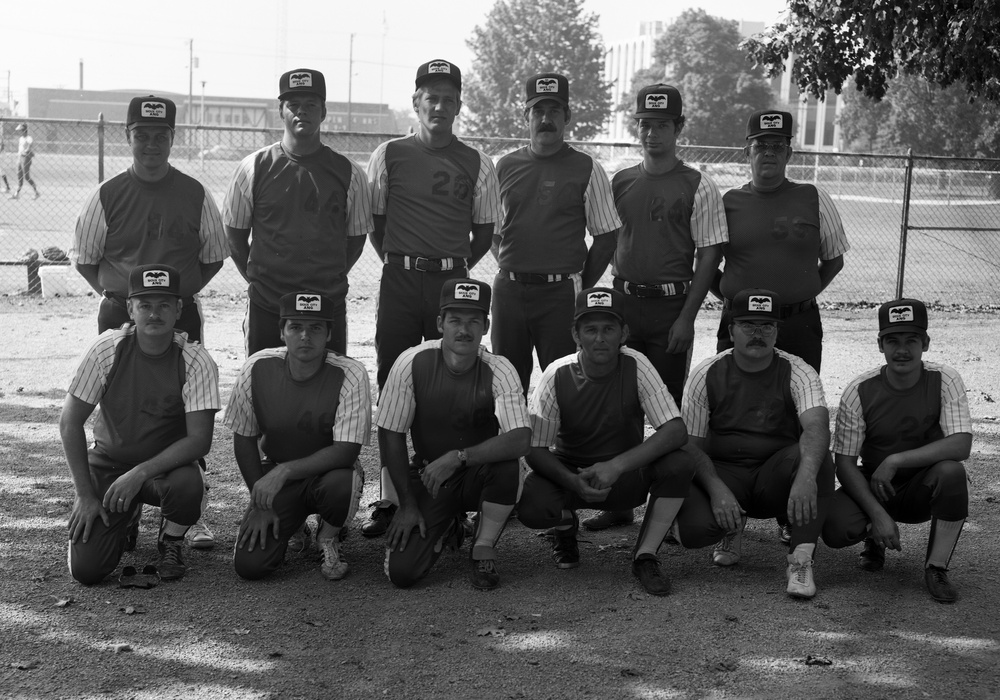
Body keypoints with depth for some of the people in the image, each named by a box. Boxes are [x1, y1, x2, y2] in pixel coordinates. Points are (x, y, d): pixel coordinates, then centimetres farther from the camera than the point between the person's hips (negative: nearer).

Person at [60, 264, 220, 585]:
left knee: (188, 484, -37)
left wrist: (140, 473, -30)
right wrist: (85, 495, -11)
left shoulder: (196, 362, -16)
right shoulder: (106, 349, -14)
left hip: (167, 464, -1)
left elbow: (199, 439, -19)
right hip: (108, 462, 1)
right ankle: (123, 521, 22)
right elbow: (70, 422, -8)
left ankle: (171, 541, 0)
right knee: (86, 569, -14)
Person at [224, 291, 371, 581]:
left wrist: (284, 471, -31)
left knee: (341, 484, -39)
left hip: (328, 471, -2)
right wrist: (260, 502, -4)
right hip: (274, 473, 2)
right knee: (249, 565, -14)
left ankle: (328, 537, 0)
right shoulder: (257, 368, -13)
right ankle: (291, 525, 23)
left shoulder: (350, 375, -21)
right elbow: (244, 439, -2)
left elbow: (345, 451, -25)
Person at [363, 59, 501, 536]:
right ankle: (389, 498, 8)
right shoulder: (389, 155, 6)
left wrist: (451, 271, 9)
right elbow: (375, 223, 11)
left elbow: (483, 233, 13)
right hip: (399, 280, 0)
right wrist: (401, 265, 9)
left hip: (452, 281, 0)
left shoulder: (477, 165, 7)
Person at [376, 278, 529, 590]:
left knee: (506, 465, -35)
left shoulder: (498, 370, -17)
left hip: (479, 475, -1)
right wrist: (407, 504, -7)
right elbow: (390, 435, -8)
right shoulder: (412, 363, -15)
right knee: (401, 572, -14)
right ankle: (447, 527, 22)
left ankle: (483, 550, -8)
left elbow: (519, 440, -30)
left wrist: (457, 457, -37)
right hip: (427, 475, 1)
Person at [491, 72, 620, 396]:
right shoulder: (505, 166, 10)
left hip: (561, 294, -3)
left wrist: (581, 287, 0)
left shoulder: (586, 170, 1)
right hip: (509, 290, 3)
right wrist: (510, 267, 7)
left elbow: (606, 237, 3)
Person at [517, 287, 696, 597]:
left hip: (626, 475, 0)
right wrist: (574, 482, -33)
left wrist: (617, 465, -35)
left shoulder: (635, 366, -16)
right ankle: (565, 524, 7)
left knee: (680, 464, -29)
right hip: (570, 474, 0)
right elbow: (536, 450, -13)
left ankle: (645, 556, -11)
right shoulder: (557, 376, -16)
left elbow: (676, 431, -24)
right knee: (532, 508, -32)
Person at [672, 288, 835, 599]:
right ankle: (732, 526, 9)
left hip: (775, 476, 0)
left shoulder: (797, 372, -7)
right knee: (691, 528, -29)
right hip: (722, 472, 1)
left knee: (815, 457, -33)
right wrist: (716, 489, -24)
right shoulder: (707, 375, -3)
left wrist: (806, 475, -49)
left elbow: (816, 426, -27)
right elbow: (692, 445, -4)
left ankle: (801, 558, -25)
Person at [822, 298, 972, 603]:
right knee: (836, 529, -28)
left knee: (952, 472, -33)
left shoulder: (944, 381, -13)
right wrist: (878, 514, -24)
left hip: (924, 489, 0)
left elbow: (961, 445, -26)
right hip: (872, 487, 0)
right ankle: (874, 538, 12)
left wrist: (895, 460, -30)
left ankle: (936, 569, -13)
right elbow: (845, 462, -12)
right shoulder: (859, 391, -13)